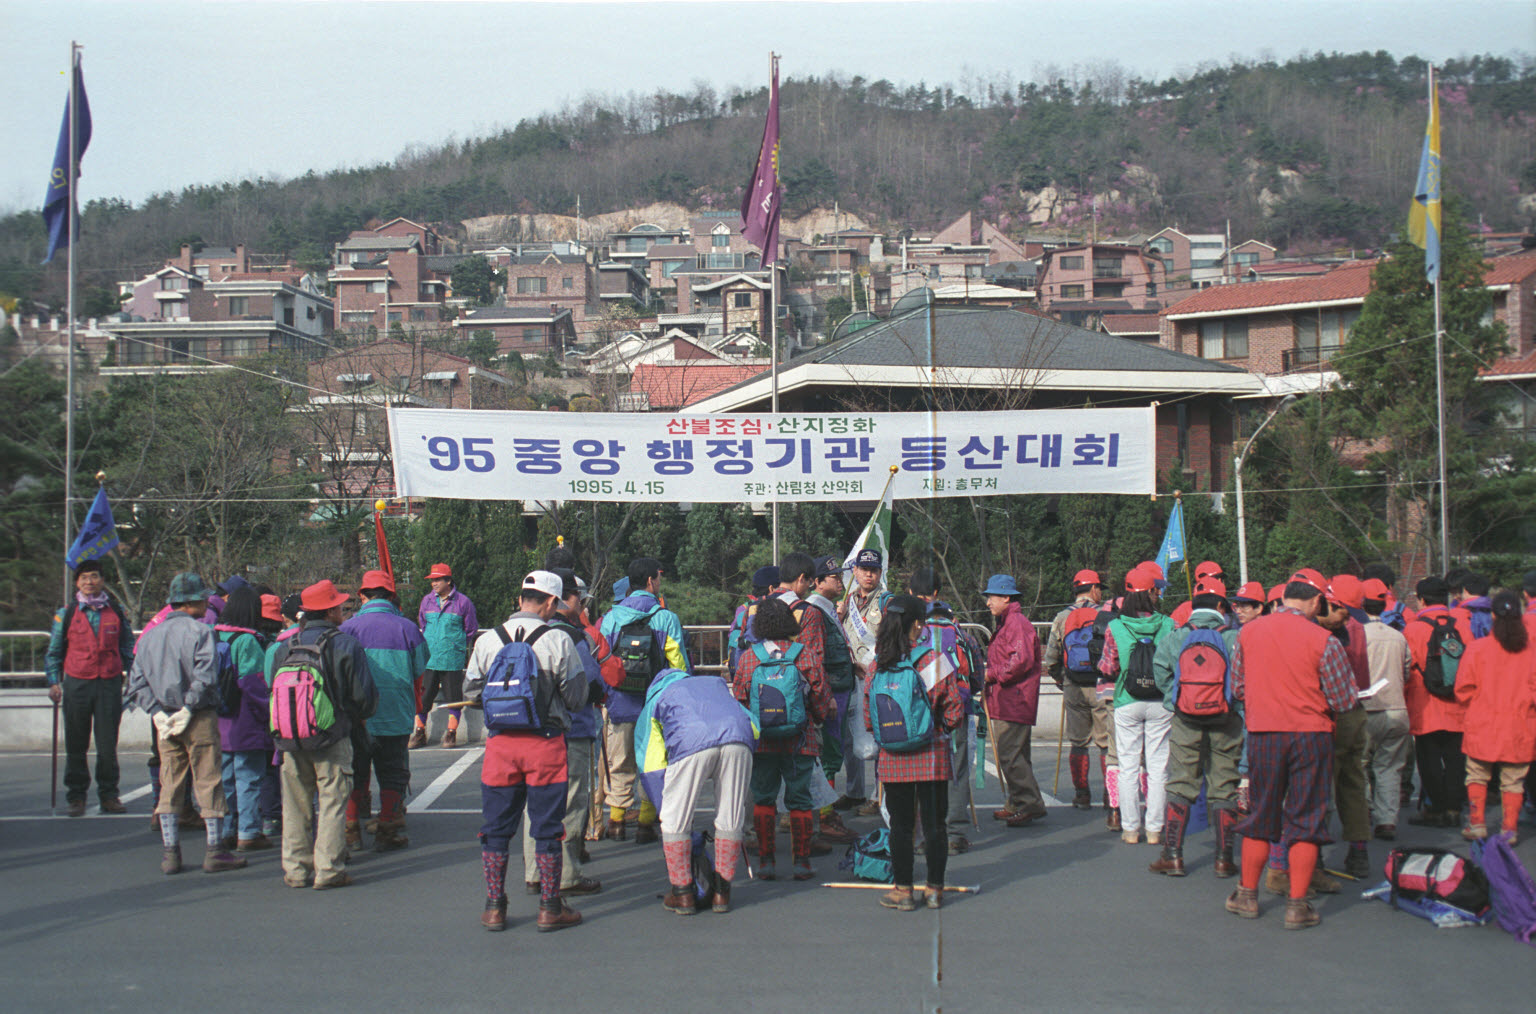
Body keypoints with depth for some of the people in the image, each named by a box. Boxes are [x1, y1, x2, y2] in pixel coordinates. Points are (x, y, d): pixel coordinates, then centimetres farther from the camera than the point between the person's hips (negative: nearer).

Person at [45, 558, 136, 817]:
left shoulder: (117, 612, 9)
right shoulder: (65, 614, 6)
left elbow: (128, 648, 15)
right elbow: (53, 652, 11)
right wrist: (53, 682, 0)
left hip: (110, 684, 0)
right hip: (77, 684, 0)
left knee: (108, 744, 2)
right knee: (76, 745, 4)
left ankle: (109, 795, 12)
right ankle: (76, 797, 13)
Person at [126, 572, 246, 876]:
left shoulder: (150, 636, 12)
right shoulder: (200, 631, -9)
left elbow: (136, 684, 7)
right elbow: (205, 676, -22)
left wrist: (158, 712, 0)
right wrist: (188, 708, -14)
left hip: (165, 722, 6)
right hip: (200, 719, -6)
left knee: (169, 786, 11)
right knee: (208, 782, 1)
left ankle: (170, 853, 11)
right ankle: (214, 851, 4)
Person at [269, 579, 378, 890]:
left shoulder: (285, 646, 8)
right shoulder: (346, 645, -7)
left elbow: (273, 690, 14)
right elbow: (364, 695, -7)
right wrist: (355, 716, 14)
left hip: (290, 738, 5)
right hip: (331, 738, -4)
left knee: (296, 803, 12)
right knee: (332, 801, 1)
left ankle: (295, 869, 14)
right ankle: (328, 869, -2)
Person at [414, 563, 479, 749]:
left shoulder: (462, 602, -4)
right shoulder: (427, 600, 8)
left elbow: (471, 629, 6)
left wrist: (456, 644, 7)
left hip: (453, 660, -3)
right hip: (428, 658, 3)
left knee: (453, 697, 2)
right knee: (422, 696, 3)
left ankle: (451, 733, 14)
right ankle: (419, 732, 14)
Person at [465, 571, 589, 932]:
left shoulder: (487, 641, -1)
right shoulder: (558, 642, -9)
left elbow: (471, 692, 6)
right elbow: (576, 697, -4)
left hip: (500, 741, 2)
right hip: (545, 740, -2)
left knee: (496, 828, 12)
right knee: (547, 827, 7)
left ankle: (494, 907, 17)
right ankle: (550, 908, 13)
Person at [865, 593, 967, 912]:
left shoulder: (879, 663, -2)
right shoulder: (935, 658, -9)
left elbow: (868, 714, 3)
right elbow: (954, 707, -7)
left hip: (892, 757, 2)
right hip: (931, 755, -2)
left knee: (900, 824, 9)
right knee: (934, 823, 8)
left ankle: (903, 890, 14)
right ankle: (934, 888, 15)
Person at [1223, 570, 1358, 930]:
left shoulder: (1248, 632, 0)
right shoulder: (1323, 641, -11)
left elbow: (1237, 688, 8)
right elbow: (1343, 700, -6)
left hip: (1262, 734, 3)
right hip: (1312, 736, -3)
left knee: (1260, 816, 15)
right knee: (1306, 820, 5)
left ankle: (1248, 896, 24)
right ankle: (1297, 906, 7)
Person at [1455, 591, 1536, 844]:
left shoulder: (1478, 647, -10)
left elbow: (1463, 689, -5)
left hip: (1483, 727, -1)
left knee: (1477, 776, 14)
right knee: (1513, 780, 11)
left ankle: (1477, 824, 14)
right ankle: (1510, 829, 12)